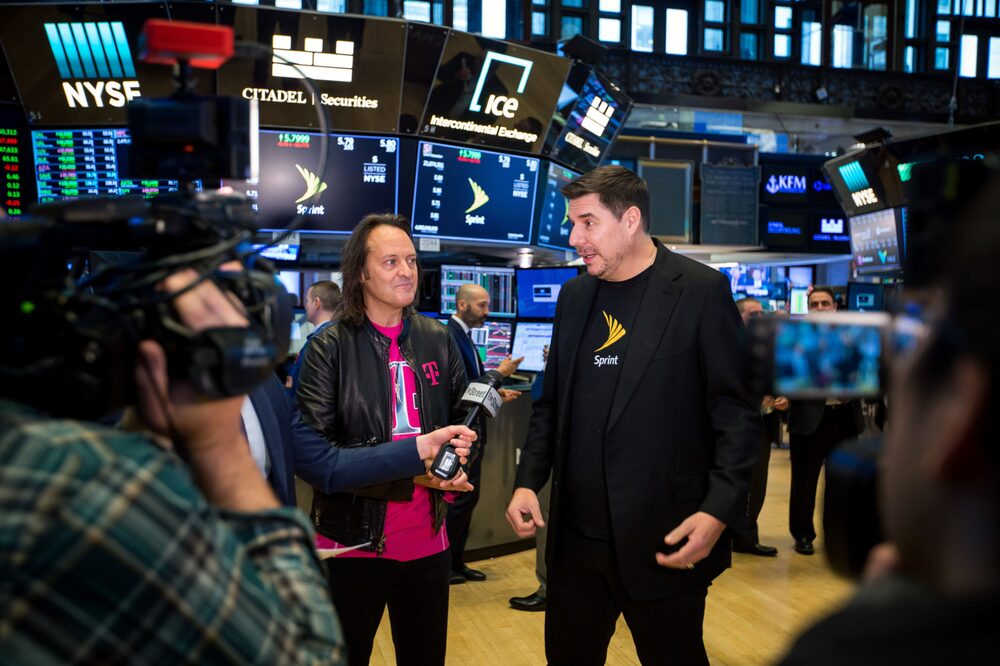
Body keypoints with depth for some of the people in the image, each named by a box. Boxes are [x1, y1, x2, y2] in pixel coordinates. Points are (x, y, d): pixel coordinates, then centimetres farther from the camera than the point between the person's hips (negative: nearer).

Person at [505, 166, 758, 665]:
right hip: (575, 536, 5)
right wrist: (528, 481, 3)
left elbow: (737, 411, -9)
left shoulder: (701, 290, -8)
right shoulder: (574, 295, 9)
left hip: (665, 542, -5)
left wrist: (719, 511, -18)